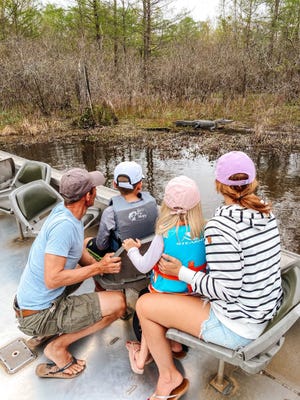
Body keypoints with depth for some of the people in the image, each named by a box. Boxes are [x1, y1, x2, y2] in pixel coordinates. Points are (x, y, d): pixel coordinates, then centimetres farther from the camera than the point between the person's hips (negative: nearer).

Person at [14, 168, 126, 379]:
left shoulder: (65, 210, -2)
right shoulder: (64, 225, -28)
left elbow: (80, 255, 8)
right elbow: (52, 280, -29)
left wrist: (101, 266, -7)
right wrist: (98, 268, -22)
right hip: (38, 315, -9)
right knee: (118, 302, -15)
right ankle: (57, 346, 0)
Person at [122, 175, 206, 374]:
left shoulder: (165, 235, -23)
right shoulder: (203, 231, -11)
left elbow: (143, 267, -13)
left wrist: (132, 249, 6)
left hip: (166, 295, -4)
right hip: (195, 296, 5)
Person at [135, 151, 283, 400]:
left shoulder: (221, 225, -27)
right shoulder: (266, 213, -3)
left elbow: (227, 290, -27)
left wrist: (181, 272, -15)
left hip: (236, 327, -8)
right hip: (264, 312, 9)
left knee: (144, 305, 2)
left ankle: (169, 377, 21)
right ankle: (174, 341, 39)